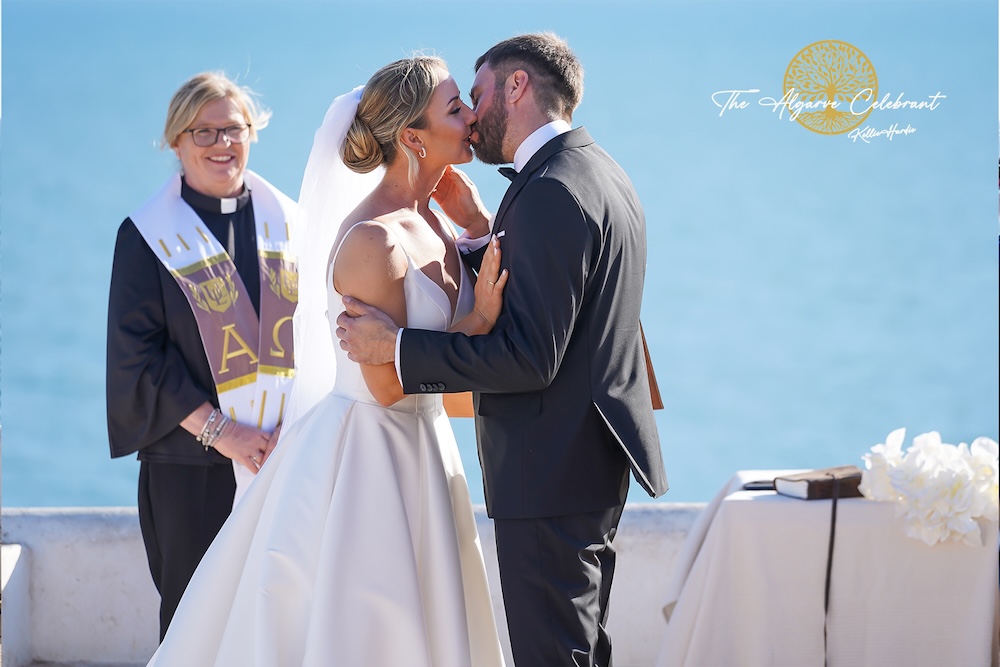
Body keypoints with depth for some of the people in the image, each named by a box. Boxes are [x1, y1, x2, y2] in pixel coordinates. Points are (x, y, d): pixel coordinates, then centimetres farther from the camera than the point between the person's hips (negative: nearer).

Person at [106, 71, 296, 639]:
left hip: (291, 458, 3)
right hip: (193, 465, -2)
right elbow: (135, 353, -4)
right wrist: (215, 428, -13)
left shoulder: (286, 223, 10)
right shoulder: (147, 236, 2)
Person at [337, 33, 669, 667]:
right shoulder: (600, 173, 14)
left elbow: (529, 356, -24)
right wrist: (479, 224, 10)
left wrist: (395, 346, -19)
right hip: (597, 462, 11)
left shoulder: (552, 191, -19)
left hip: (551, 474, -11)